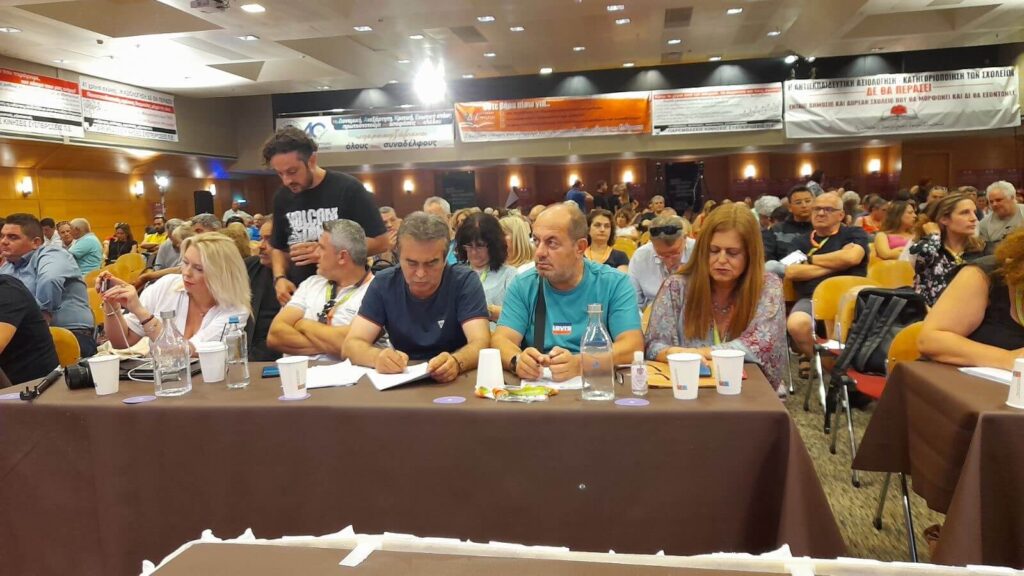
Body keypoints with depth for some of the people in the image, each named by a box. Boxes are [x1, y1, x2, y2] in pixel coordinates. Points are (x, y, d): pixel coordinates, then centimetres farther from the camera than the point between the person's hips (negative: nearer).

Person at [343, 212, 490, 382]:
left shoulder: (465, 281, -9)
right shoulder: (384, 284, -4)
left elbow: (481, 343, -19)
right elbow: (351, 344, -8)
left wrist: (456, 362, -41)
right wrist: (378, 357, -31)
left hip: (456, 381, -1)